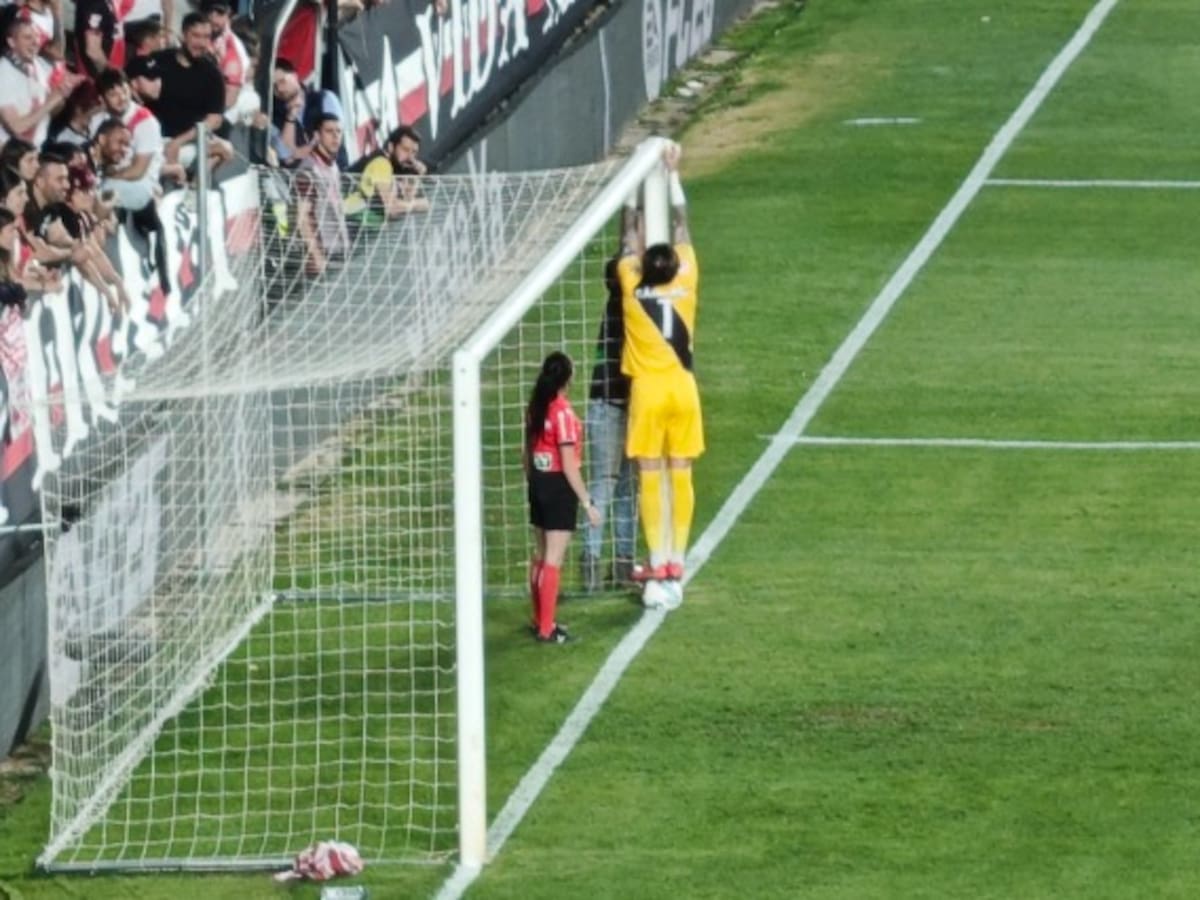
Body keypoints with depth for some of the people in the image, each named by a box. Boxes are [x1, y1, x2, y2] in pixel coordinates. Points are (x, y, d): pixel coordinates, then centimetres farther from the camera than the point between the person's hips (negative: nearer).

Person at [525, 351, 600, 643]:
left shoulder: (535, 408, 4)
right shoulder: (563, 413, -19)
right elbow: (569, 465, -20)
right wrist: (587, 502, -15)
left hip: (538, 483, 8)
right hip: (559, 485, -8)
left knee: (540, 554, 18)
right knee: (554, 559, -4)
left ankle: (540, 621, 28)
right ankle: (546, 630, -3)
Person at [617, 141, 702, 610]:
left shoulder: (633, 288, -7)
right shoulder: (685, 285, -4)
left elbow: (630, 233, 6)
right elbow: (681, 225, 7)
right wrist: (672, 172, 16)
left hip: (648, 391, -2)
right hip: (682, 388, 2)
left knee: (650, 478, -1)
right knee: (680, 476, 5)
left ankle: (659, 571, -7)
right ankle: (675, 569, 2)